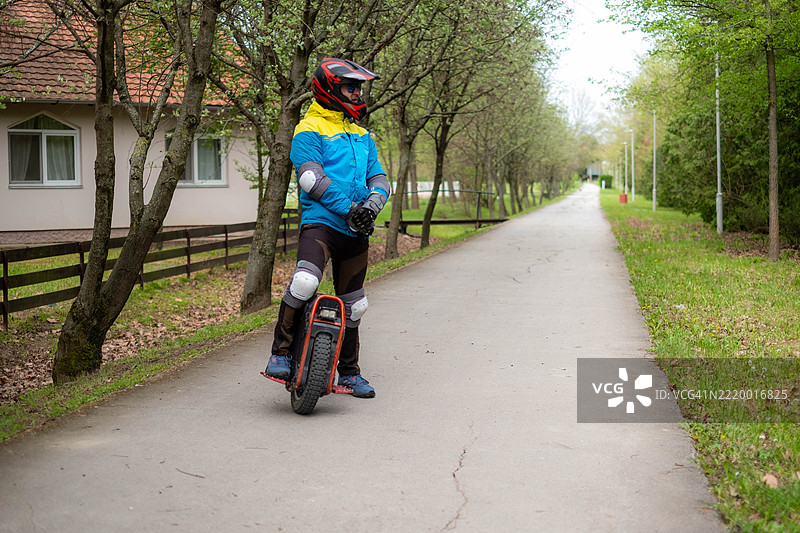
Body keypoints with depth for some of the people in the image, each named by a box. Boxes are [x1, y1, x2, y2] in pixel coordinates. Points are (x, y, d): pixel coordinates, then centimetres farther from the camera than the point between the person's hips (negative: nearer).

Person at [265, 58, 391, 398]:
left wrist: (372, 202, -10)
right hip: (320, 221, -7)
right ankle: (281, 352, -16)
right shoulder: (309, 130, -2)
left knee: (353, 304, 14)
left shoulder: (362, 136, 21)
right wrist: (349, 209, -21)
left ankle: (349, 371, 28)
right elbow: (313, 179, -14)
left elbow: (378, 176, 13)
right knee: (304, 282, -31)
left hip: (356, 231, 7)